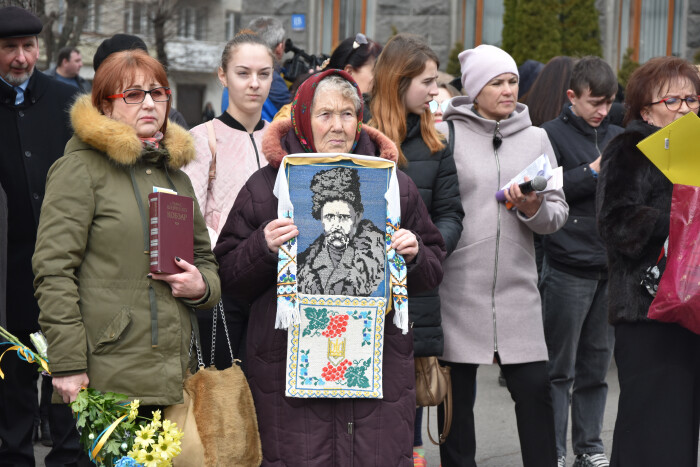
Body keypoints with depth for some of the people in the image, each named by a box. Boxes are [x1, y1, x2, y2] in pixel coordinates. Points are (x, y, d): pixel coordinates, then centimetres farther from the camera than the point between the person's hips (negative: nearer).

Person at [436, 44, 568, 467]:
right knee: (457, 394, 5)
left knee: (535, 388, -2)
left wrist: (535, 209, -11)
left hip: (517, 286, 2)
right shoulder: (446, 135, 1)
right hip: (459, 284, -2)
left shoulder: (535, 139, 12)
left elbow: (558, 213, 10)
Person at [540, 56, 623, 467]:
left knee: (597, 365, 11)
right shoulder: (552, 135, -3)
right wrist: (591, 173, -15)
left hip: (611, 265, 5)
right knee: (560, 367, 0)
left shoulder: (618, 137, 13)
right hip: (568, 267, -5)